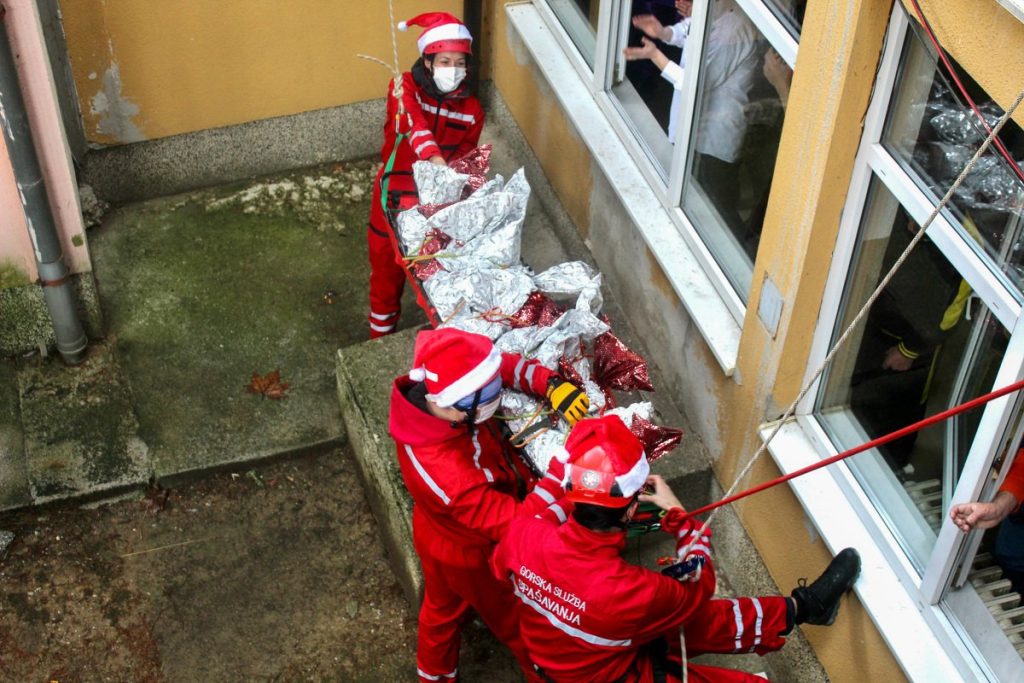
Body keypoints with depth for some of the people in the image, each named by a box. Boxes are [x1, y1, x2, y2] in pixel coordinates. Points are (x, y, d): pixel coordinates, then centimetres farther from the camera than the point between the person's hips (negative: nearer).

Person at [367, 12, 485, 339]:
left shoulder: (472, 110, -6)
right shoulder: (405, 87, -16)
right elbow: (413, 121, -38)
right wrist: (434, 157, -55)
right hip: (394, 198, -1)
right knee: (387, 272, 17)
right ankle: (381, 336, 40)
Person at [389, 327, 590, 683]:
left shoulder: (426, 388, -27)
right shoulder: (448, 471, -49)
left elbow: (505, 365, -13)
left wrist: (553, 385, -28)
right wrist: (571, 464, -43)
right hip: (471, 553, -6)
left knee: (442, 607, 34)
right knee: (516, 620, 26)